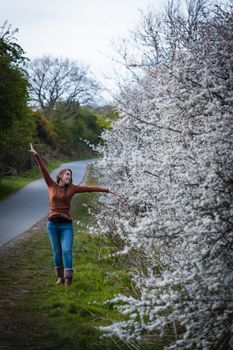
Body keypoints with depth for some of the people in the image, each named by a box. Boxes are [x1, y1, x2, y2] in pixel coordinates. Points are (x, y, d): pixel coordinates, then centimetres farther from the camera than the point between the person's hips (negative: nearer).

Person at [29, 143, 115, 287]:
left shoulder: (72, 188, 4)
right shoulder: (52, 186, 4)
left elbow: (90, 188, 3)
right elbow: (44, 170, -3)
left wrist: (106, 190, -1)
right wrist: (36, 155, -10)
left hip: (66, 225, -1)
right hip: (52, 224, 1)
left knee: (67, 251, -14)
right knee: (57, 252, 9)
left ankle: (68, 278, -17)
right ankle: (61, 277, 23)